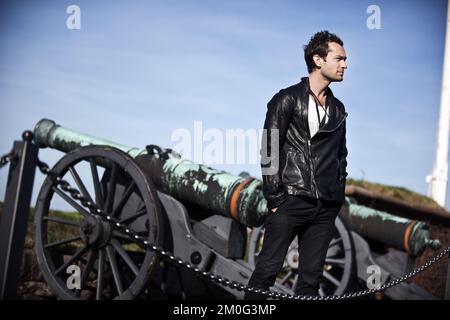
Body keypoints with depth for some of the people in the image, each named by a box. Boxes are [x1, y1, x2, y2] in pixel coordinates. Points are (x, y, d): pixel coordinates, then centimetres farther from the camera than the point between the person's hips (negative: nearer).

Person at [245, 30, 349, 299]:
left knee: (311, 279, 7)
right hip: (292, 202, -5)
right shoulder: (287, 100, -2)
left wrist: (339, 196, 12)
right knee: (268, 269, -3)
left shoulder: (338, 109, 16)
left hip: (326, 208, 5)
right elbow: (269, 151, -6)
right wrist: (275, 200, -11)